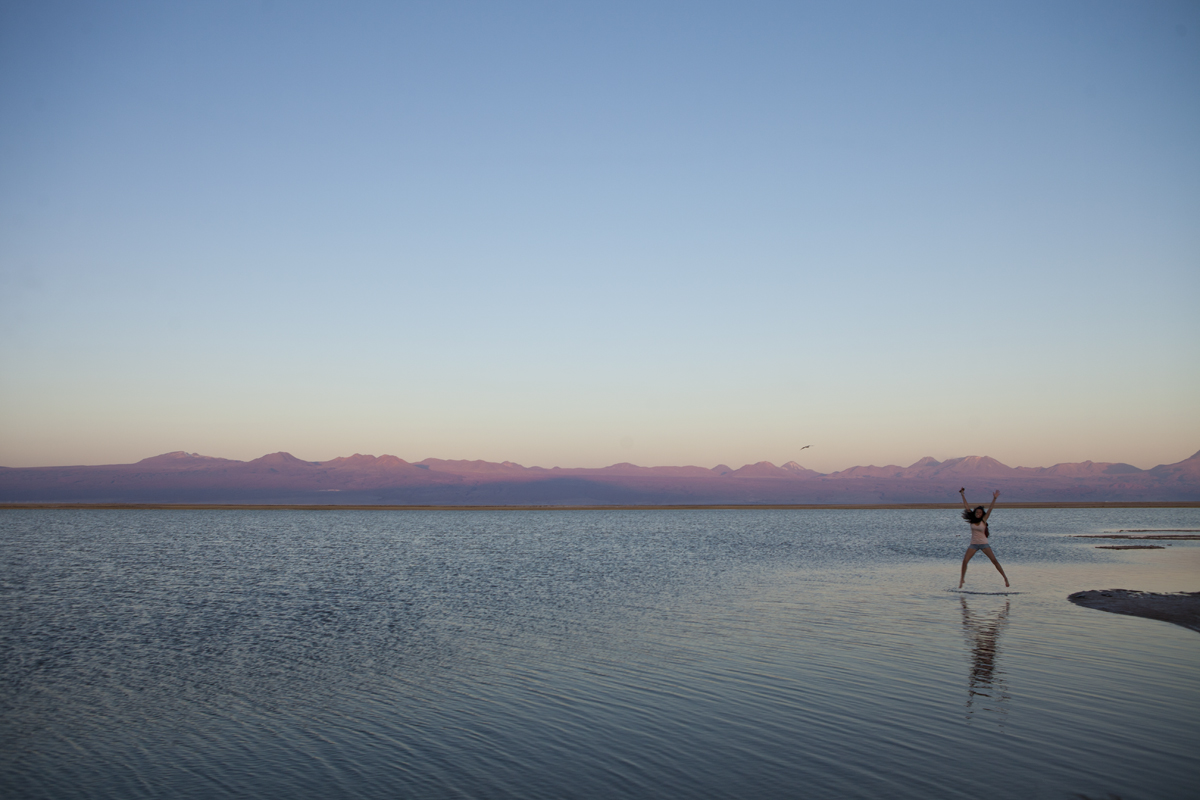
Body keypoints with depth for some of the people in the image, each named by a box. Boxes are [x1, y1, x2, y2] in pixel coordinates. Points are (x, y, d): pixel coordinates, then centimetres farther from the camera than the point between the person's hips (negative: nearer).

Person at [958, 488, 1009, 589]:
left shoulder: (983, 520, -2)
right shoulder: (972, 520, 2)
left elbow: (990, 509, -12)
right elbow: (966, 506, 0)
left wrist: (994, 498, -22)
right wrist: (963, 496, -4)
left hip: (984, 544, -2)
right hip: (973, 544, 2)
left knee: (994, 560, -8)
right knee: (965, 560, -12)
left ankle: (1005, 578, -1)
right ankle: (962, 579, 0)